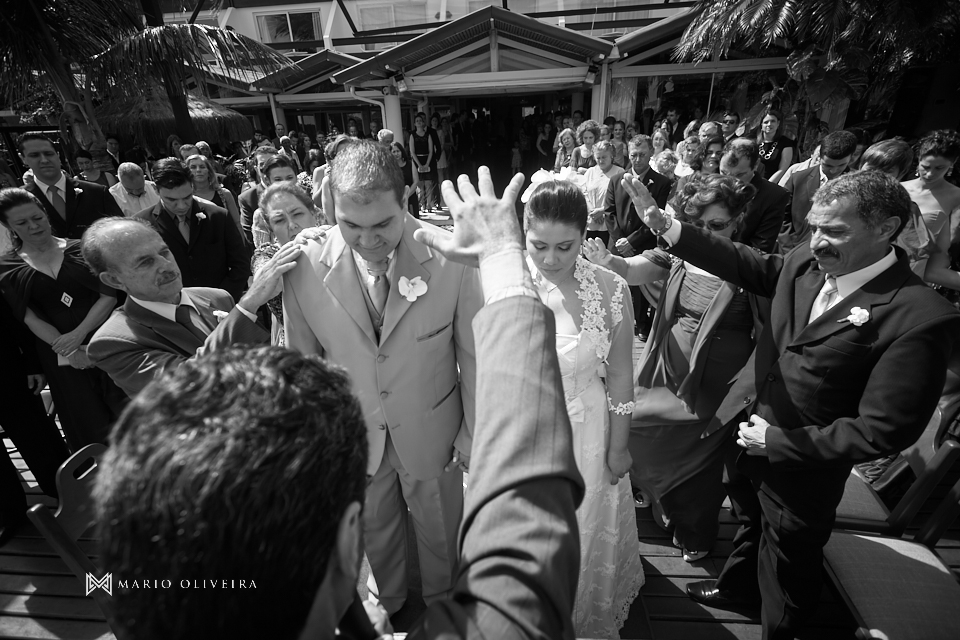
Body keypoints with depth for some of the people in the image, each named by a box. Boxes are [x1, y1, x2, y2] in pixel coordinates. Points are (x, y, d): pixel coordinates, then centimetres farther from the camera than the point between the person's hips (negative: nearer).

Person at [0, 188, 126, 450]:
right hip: (59, 355, 2)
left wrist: (79, 333, -17)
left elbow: (109, 295, -7)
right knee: (87, 420, 10)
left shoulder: (79, 250, 0)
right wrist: (67, 350, -15)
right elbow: (30, 317, -2)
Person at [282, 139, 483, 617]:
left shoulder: (451, 259, -24)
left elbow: (474, 356, -12)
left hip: (432, 433, -1)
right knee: (373, 532, 29)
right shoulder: (304, 266, -18)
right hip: (351, 435, 2)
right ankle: (386, 608, 63)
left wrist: (473, 434, -3)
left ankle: (441, 604, 60)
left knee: (441, 533, 25)